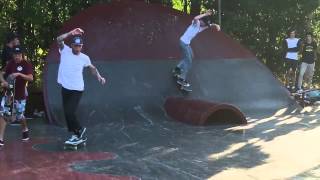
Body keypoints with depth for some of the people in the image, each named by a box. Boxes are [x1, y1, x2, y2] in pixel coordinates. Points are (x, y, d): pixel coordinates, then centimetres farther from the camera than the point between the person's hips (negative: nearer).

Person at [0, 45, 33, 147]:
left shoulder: (26, 64, -9)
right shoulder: (10, 63, 4)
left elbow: (31, 78, -20)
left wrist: (19, 74, -33)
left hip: (20, 95, -3)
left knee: (20, 116, 9)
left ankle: (25, 130, 42)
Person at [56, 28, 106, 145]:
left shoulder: (84, 58, -2)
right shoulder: (65, 51, -3)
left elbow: (92, 68, 15)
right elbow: (59, 39, -18)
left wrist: (99, 77, 0)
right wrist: (71, 33, -27)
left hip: (77, 89, -3)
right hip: (65, 88, 3)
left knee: (69, 112, -14)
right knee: (67, 113, 8)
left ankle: (79, 130, 9)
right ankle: (77, 134, 22)